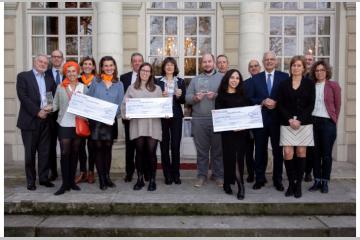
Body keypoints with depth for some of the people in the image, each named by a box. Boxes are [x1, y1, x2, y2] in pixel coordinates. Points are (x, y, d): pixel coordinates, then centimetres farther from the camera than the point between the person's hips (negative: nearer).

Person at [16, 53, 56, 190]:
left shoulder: (50, 80, 16)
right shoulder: (23, 76, 3)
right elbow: (23, 97, -8)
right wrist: (37, 111, -14)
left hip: (45, 120, 4)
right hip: (30, 120, -3)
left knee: (45, 151, 6)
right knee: (30, 152, 4)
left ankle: (43, 178, 17)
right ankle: (31, 180, 14)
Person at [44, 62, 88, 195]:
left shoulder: (83, 87, 7)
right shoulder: (60, 88, 5)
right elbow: (56, 104, 4)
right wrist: (50, 108, -15)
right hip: (64, 124, -1)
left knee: (75, 153, 8)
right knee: (65, 153, -6)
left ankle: (72, 181, 20)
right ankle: (65, 183, 4)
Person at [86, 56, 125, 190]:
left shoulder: (119, 84, 7)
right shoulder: (95, 81, 5)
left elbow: (120, 104, 3)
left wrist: (113, 116, -13)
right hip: (96, 120, -1)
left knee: (108, 148, 7)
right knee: (98, 147, 3)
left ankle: (107, 176, 20)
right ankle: (101, 179, 12)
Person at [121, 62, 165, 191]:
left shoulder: (157, 89, 15)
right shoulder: (132, 88, 13)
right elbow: (125, 103, 8)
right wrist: (125, 114, -10)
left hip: (153, 124, 0)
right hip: (137, 124, 1)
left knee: (151, 152, -3)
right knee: (139, 152, 7)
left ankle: (152, 180, 9)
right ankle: (140, 179, 19)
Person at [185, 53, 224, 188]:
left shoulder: (222, 78, 9)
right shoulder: (196, 79, 16)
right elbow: (187, 97, 10)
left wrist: (216, 96, -17)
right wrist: (195, 98, -10)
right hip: (199, 120, 2)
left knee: (218, 150, 4)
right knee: (201, 150, 7)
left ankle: (219, 177, 16)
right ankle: (201, 177, 17)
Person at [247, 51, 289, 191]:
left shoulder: (284, 77, 5)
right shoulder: (255, 78, 9)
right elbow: (249, 98, 4)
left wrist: (276, 103, -15)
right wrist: (263, 102, -12)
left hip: (277, 118, -1)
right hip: (260, 119, 1)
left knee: (278, 151, 6)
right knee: (260, 150, 8)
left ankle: (278, 180, 21)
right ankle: (260, 179, 22)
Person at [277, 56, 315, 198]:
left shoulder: (309, 84, 7)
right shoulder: (283, 84, 8)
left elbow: (311, 105, 0)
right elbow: (279, 105, 3)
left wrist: (299, 120, -12)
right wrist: (289, 119, -11)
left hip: (304, 122, 0)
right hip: (287, 123, 0)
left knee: (301, 152, 2)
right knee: (288, 153, -5)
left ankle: (298, 184, 12)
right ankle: (291, 183, 9)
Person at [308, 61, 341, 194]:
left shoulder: (334, 85, 1)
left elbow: (338, 105, 4)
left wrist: (334, 120, 2)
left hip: (327, 123, -3)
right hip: (313, 122, 3)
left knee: (326, 154, 3)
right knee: (315, 153, 8)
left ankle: (325, 182, 16)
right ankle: (317, 181, 18)